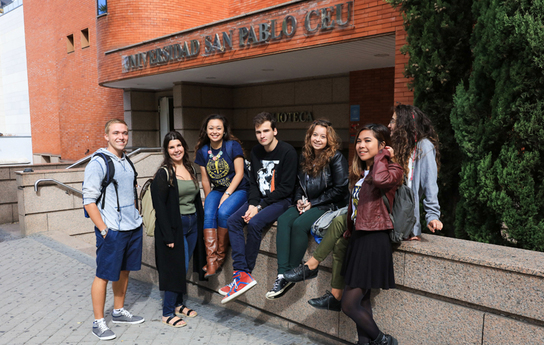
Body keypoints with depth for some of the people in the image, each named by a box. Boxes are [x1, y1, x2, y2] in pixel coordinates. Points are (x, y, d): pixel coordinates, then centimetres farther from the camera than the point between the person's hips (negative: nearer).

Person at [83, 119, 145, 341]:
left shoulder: (126, 161, 12)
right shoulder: (98, 162, -12)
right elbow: (89, 201, -15)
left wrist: (137, 217, 14)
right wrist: (104, 230, -17)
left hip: (133, 228, 7)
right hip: (112, 231, -7)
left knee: (124, 271, 17)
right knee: (104, 275, 3)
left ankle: (119, 312, 32)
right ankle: (98, 322, 17)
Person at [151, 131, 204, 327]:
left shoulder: (190, 170, 10)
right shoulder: (164, 174, -10)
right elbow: (159, 205, -14)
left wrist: (200, 225, 10)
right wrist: (168, 235, -18)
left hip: (192, 224, 6)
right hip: (175, 226, -6)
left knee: (183, 267, 14)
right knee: (177, 268, -2)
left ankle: (178, 304, 31)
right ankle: (167, 313, 13)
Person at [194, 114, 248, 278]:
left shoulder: (233, 146, -9)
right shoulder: (203, 151, 5)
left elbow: (239, 173, -11)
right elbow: (205, 179, 11)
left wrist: (227, 194, -17)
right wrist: (209, 200, 10)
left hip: (238, 190, -4)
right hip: (217, 190, 4)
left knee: (223, 212, -30)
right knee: (208, 214, -24)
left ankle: (220, 257, -12)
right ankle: (211, 262, -26)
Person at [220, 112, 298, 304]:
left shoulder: (287, 152, -12)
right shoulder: (256, 152, 10)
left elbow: (286, 187, -15)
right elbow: (254, 183, 12)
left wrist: (260, 207, -17)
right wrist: (252, 204, -8)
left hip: (281, 200, -7)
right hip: (260, 200, 7)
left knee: (254, 223, -30)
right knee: (233, 221, -14)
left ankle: (244, 274, -15)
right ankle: (241, 274, -20)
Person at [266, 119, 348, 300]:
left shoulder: (336, 158, -8)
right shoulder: (305, 157, 13)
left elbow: (340, 189, -12)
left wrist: (313, 203, -13)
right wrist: (299, 200, -1)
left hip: (329, 206, -6)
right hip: (307, 204, 6)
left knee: (299, 224, -30)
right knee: (283, 220, -22)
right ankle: (282, 274, -26)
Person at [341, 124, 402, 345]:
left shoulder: (392, 170, -10)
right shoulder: (359, 173, 15)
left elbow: (380, 179, -34)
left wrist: (382, 156, -17)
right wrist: (349, 231, 11)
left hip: (374, 240, -8)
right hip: (358, 238, 9)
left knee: (349, 305, -3)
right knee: (362, 300, 15)